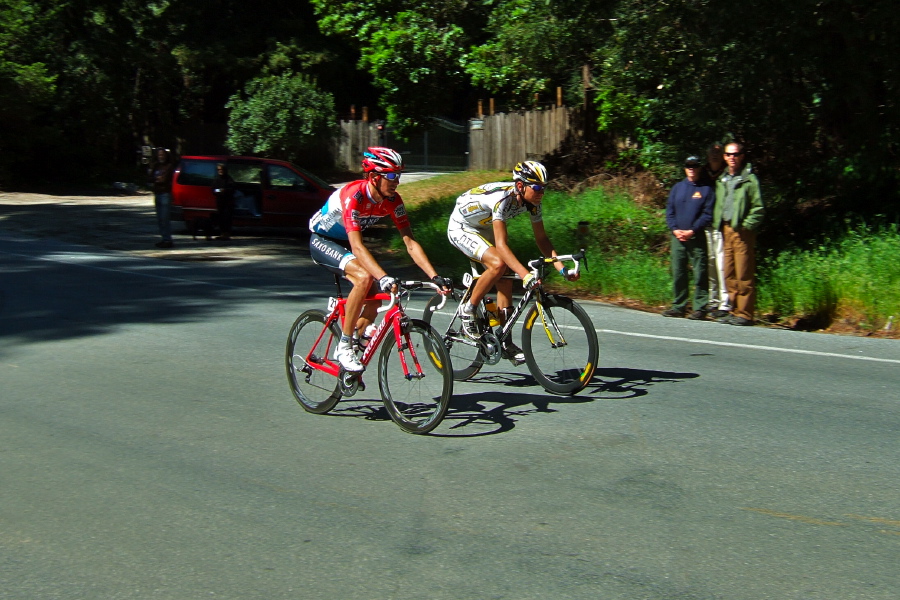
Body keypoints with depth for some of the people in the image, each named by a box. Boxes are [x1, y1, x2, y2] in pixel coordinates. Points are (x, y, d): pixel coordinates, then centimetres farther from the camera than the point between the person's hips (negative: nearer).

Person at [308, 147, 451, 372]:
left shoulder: (393, 200, -14)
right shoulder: (354, 195, -34)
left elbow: (410, 242, -15)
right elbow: (357, 246, -42)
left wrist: (435, 277, -26)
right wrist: (384, 277, -54)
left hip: (344, 242, 7)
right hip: (322, 241, -7)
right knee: (364, 278, -30)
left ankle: (355, 342, 14)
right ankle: (344, 347, -19)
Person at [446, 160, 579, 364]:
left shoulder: (532, 202, -13)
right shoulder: (502, 198, -37)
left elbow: (541, 238, -5)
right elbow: (501, 245, -42)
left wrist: (561, 268, -17)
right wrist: (525, 275, -51)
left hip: (482, 228, 8)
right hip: (460, 228, -8)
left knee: (505, 281, 0)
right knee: (498, 264, -30)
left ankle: (505, 343, 7)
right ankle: (468, 310, -9)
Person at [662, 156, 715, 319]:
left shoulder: (706, 189, 3)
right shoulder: (677, 188, 15)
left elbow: (708, 214, -4)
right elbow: (669, 211, 12)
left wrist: (692, 231, -13)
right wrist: (675, 229, -4)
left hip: (697, 238, -4)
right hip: (677, 237, 4)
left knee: (700, 274, -5)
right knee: (677, 273, 6)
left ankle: (700, 308, -2)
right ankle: (678, 306, 13)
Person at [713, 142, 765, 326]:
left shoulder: (749, 179, -2)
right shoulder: (721, 181, 17)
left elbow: (758, 208, -6)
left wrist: (746, 225, -13)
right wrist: (716, 224, 11)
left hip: (742, 231, -7)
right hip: (725, 230, 7)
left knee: (744, 275, -6)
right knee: (729, 274, 8)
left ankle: (745, 314, -3)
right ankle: (734, 310, 15)